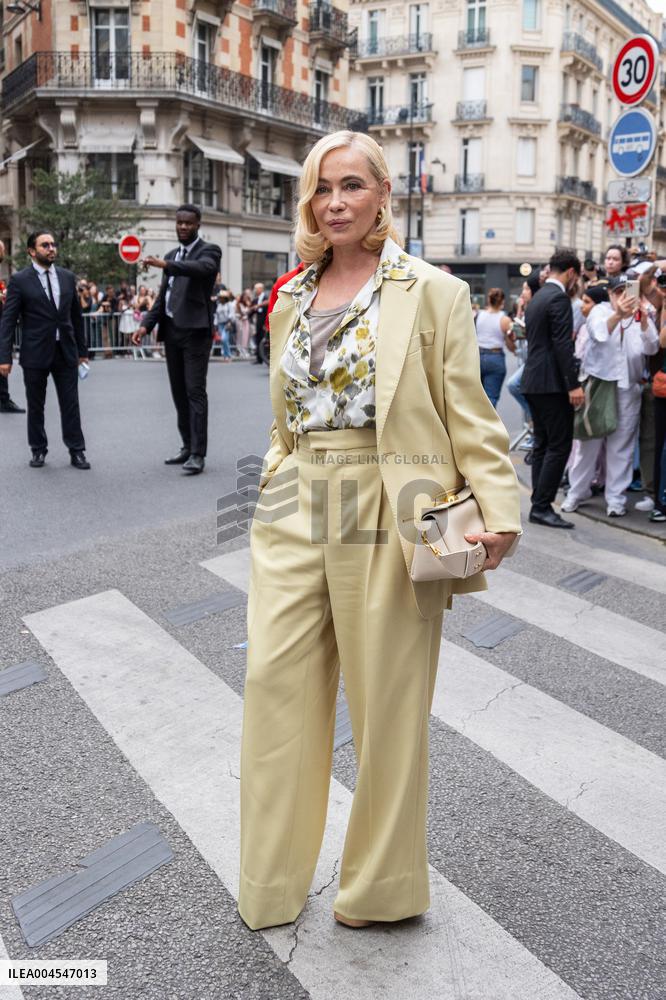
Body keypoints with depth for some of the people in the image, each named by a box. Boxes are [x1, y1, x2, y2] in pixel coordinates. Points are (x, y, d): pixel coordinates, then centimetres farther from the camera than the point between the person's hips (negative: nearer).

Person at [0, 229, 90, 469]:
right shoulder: (19, 280, -4)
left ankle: (76, 451, 10)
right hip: (35, 353, -2)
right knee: (35, 406, 8)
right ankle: (38, 450, 21)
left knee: (70, 404, 3)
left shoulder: (68, 277, 8)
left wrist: (82, 350, 12)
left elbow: (76, 316, 13)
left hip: (66, 352, 3)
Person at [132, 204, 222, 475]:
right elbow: (163, 296, 19)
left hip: (195, 331, -7)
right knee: (179, 392, 9)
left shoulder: (209, 250, -2)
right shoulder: (172, 255, 19)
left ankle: (198, 454, -10)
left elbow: (203, 268, -26)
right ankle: (187, 447, 18)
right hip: (171, 331, 7)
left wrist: (165, 265, -37)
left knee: (195, 391, -10)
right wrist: (146, 324, 7)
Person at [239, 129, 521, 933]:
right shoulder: (290, 300, 14)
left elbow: (469, 416, -5)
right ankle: (272, 885, 30)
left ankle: (382, 888, 31)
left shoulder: (432, 293, -2)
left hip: (387, 516, -5)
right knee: (275, 681, 7)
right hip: (297, 513, 5)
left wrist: (498, 513, -14)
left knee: (386, 700, 7)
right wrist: (275, 488, 13)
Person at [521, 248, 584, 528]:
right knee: (559, 445, -7)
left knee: (543, 444, 11)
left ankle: (539, 505, 13)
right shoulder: (559, 298, -11)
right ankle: (542, 506, -6)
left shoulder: (537, 298, 18)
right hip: (552, 383, -10)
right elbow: (563, 345, -18)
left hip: (534, 381, 10)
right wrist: (573, 384, -19)